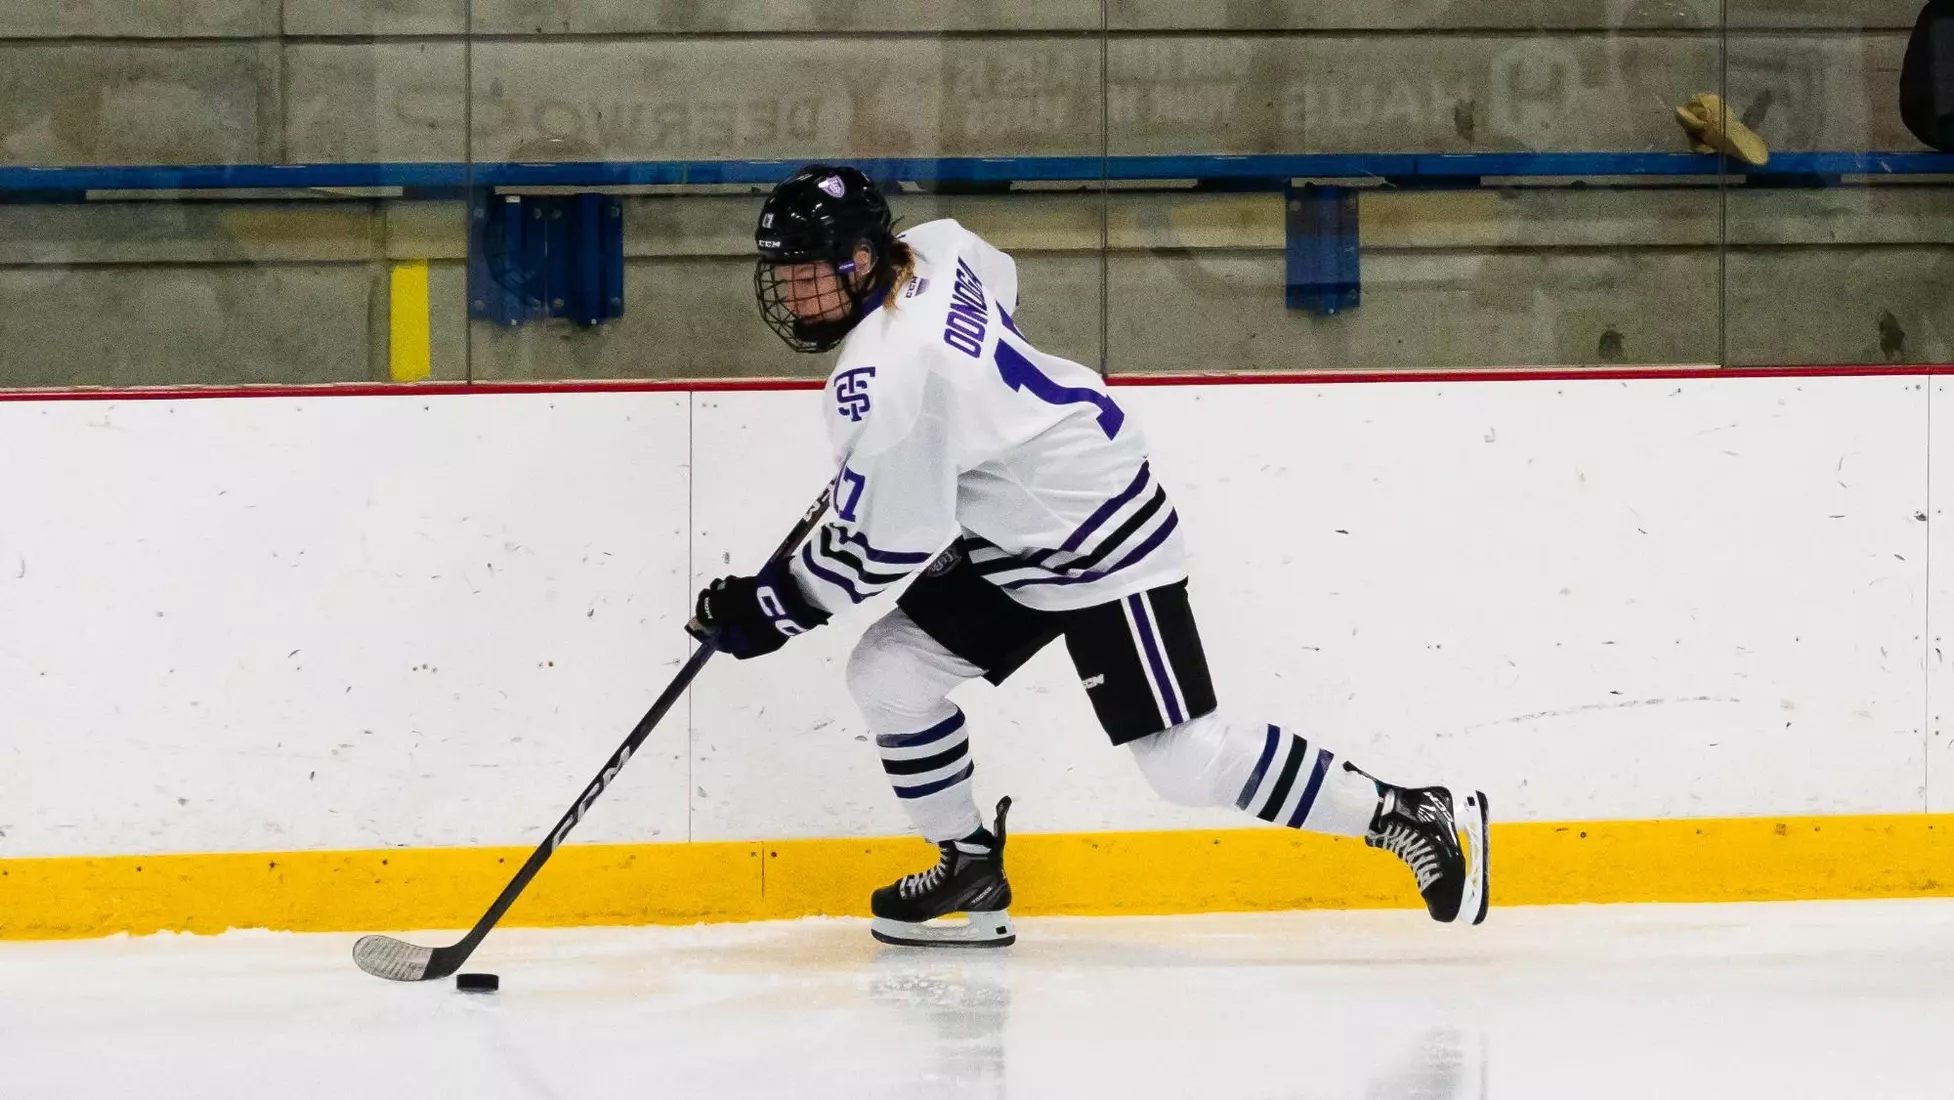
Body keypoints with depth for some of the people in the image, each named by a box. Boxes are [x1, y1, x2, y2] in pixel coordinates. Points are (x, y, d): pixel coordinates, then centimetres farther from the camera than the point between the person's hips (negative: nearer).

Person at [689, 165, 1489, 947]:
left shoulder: (886, 376, -29)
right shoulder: (929, 252, -3)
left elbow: (885, 544, -25)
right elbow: (997, 278, 22)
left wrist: (771, 607, -13)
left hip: (1102, 544, -10)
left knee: (1183, 758, -10)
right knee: (888, 673, 4)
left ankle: (1412, 817, 0)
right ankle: (968, 870, 16)